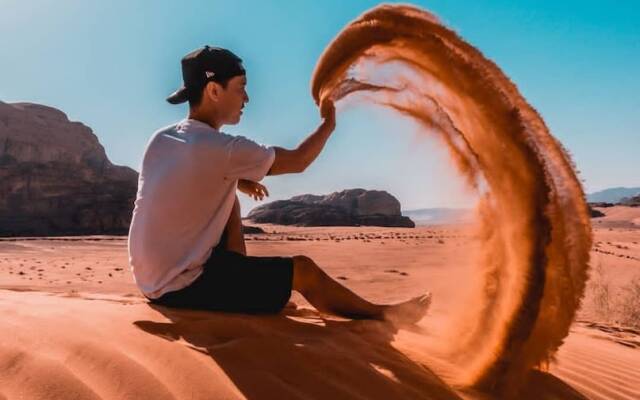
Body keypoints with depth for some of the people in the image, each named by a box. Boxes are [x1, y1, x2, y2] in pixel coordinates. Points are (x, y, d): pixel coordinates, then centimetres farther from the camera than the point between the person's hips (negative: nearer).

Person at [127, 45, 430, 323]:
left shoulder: (160, 139, 2)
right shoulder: (221, 148, -22)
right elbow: (298, 161, -9)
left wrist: (235, 181, 11)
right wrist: (329, 123, 7)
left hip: (155, 280, 8)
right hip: (180, 287, -8)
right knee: (303, 269, 0)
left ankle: (243, 281, 24)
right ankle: (381, 313, 20)